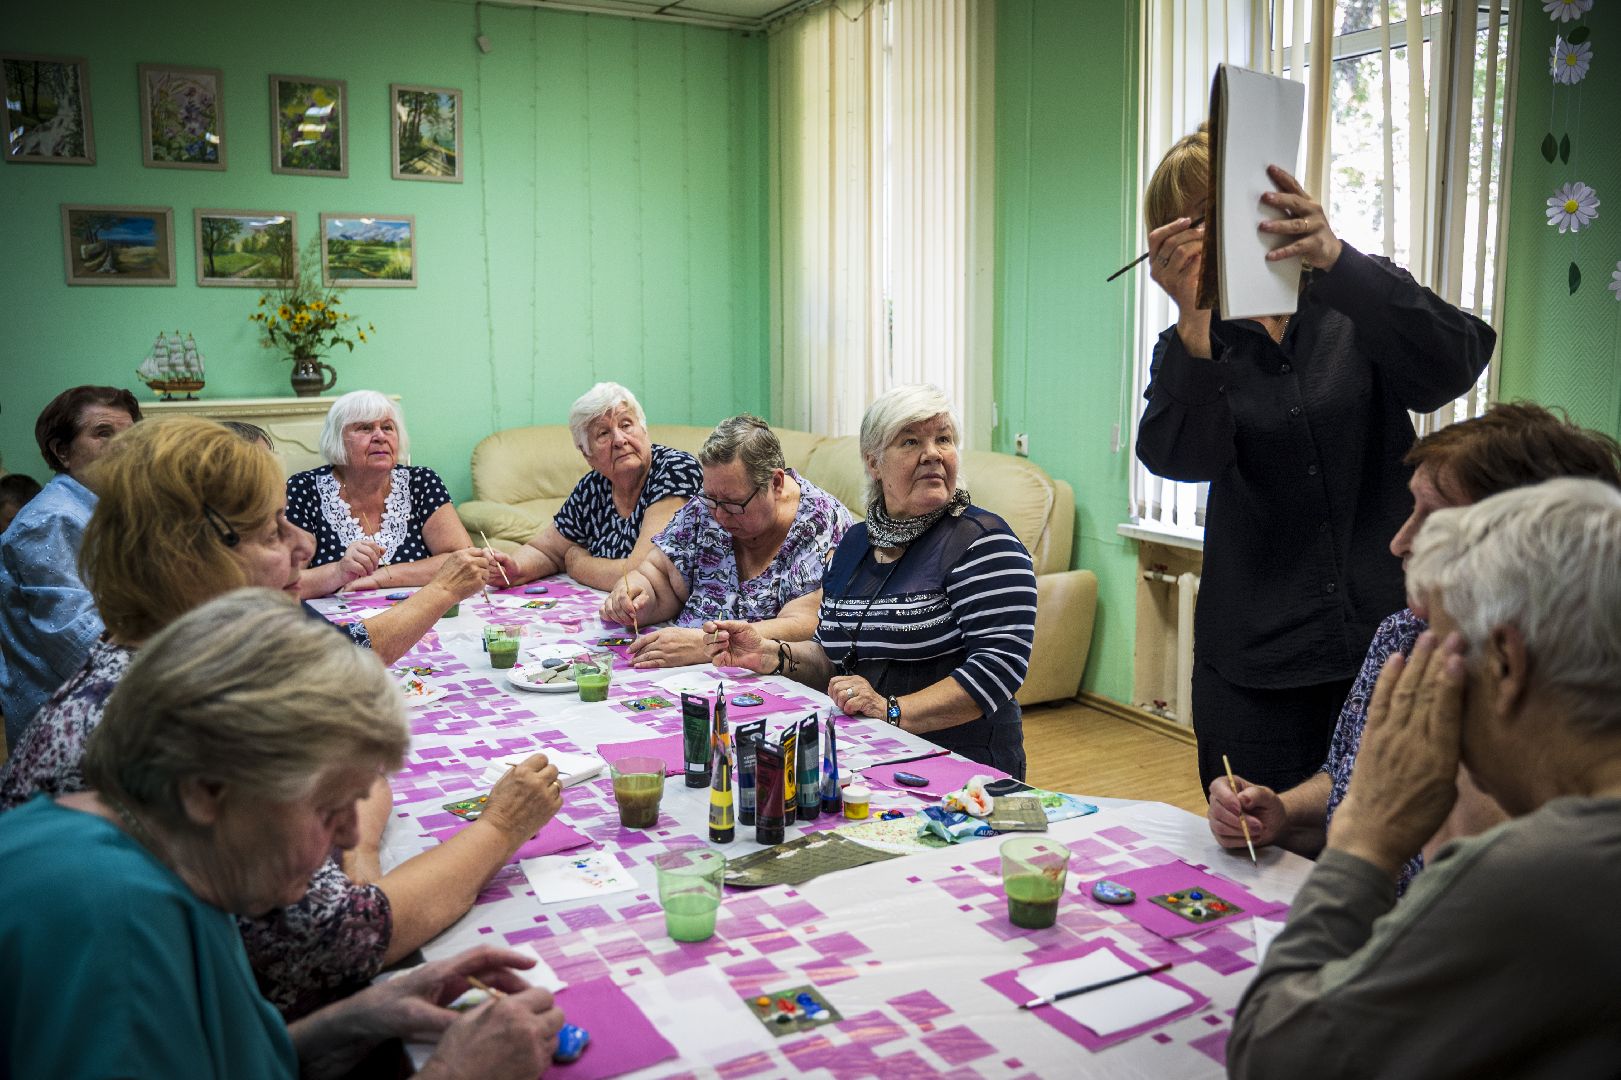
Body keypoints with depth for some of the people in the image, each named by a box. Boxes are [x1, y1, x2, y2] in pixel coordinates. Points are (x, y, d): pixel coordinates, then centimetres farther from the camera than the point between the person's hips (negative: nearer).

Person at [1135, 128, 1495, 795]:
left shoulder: (1359, 304, 6)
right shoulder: (1192, 349, 5)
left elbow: (1454, 364, -16)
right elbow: (1180, 457, -16)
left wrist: (1335, 258, -29)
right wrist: (1192, 319, -30)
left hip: (1387, 640, 0)